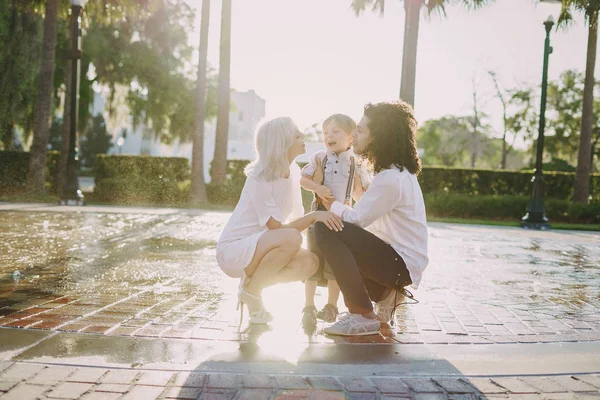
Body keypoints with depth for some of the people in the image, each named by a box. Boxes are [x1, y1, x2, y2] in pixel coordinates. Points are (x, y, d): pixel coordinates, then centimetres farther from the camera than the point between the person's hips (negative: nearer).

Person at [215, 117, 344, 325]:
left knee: (310, 262, -16)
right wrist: (314, 216, -33)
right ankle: (250, 290, -11)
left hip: (258, 248, 8)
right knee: (291, 238, -32)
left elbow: (296, 217, 3)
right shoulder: (259, 180, -22)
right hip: (232, 249, -8)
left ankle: (253, 281, 4)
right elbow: (277, 228, -24)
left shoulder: (293, 171, 2)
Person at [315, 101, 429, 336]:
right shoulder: (399, 171, 10)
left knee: (325, 229, -22)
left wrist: (329, 203, 0)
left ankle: (364, 317, -18)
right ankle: (386, 296, 14)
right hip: (398, 259, 10)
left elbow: (356, 219, -15)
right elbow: (366, 205, 19)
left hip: (401, 264, -10)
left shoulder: (391, 179, -21)